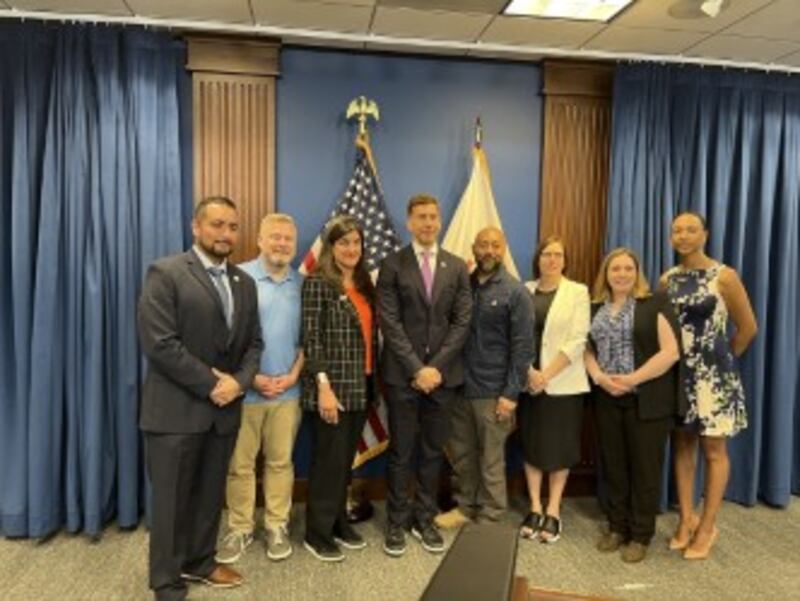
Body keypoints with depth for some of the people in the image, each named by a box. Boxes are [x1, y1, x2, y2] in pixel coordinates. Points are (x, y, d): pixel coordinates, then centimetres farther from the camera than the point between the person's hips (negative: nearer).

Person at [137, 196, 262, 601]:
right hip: (175, 409, -5)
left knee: (210, 495, 16)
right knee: (171, 499, 7)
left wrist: (238, 381, -8)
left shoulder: (244, 282, 10)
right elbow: (159, 343, -18)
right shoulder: (165, 273, -10)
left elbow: (253, 342, 10)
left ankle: (199, 562, 36)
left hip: (225, 408, 6)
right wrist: (210, 384, -16)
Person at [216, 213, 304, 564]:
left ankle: (277, 527, 26)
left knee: (281, 461, 12)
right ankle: (239, 529, 24)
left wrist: (293, 374, -4)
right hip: (244, 389, -2)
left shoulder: (303, 284, 4)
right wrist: (250, 376, -9)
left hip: (288, 391, 3)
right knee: (239, 463, 8)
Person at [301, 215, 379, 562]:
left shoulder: (364, 284, 12)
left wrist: (372, 381, 11)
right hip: (332, 387, -7)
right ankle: (317, 533, 18)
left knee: (346, 459, 16)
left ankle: (338, 522, 31)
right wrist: (324, 387, -20)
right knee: (328, 459, 3)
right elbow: (311, 339, -15)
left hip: (360, 386, 7)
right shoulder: (317, 283, -10)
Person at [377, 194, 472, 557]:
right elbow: (390, 323, -7)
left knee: (433, 451, 11)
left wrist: (437, 367, -9)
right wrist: (416, 368, -14)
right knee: (401, 452, 6)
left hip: (443, 373, 3)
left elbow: (462, 322, 2)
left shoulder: (457, 267, 8)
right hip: (402, 374, -2)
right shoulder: (392, 265, -1)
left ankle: (424, 519, 26)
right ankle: (396, 522, 22)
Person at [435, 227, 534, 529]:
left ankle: (490, 518, 23)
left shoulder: (516, 292, -6)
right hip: (460, 386, 4)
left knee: (491, 459, 8)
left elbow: (522, 347, -9)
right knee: (461, 453, 15)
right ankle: (466, 506, 33)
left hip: (493, 390, -4)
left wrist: (511, 393, -13)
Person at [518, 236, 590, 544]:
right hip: (529, 381, 2)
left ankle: (553, 511, 17)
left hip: (562, 383, -2)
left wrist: (546, 375, -14)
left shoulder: (578, 292, -2)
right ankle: (535, 508, 20)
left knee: (559, 446, 5)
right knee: (531, 444, 8)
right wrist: (529, 372, -12)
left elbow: (577, 341, -9)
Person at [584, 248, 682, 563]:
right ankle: (617, 527, 27)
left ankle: (640, 535, 19)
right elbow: (587, 350, 10)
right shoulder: (595, 308, 11)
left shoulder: (655, 304, -4)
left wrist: (632, 379, -17)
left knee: (644, 467, 5)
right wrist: (599, 377, -9)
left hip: (647, 401, -4)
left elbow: (670, 352, -12)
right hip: (607, 400, 4)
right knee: (613, 465, 12)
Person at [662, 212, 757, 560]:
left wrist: (723, 361, 6)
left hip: (711, 374, -4)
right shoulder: (667, 280, 5)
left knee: (713, 450, 5)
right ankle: (686, 518, 23)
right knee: (682, 445, 10)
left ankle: (707, 526, 17)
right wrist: (680, 358, 5)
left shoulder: (724, 277, -8)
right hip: (677, 372, 4)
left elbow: (748, 327, -2)